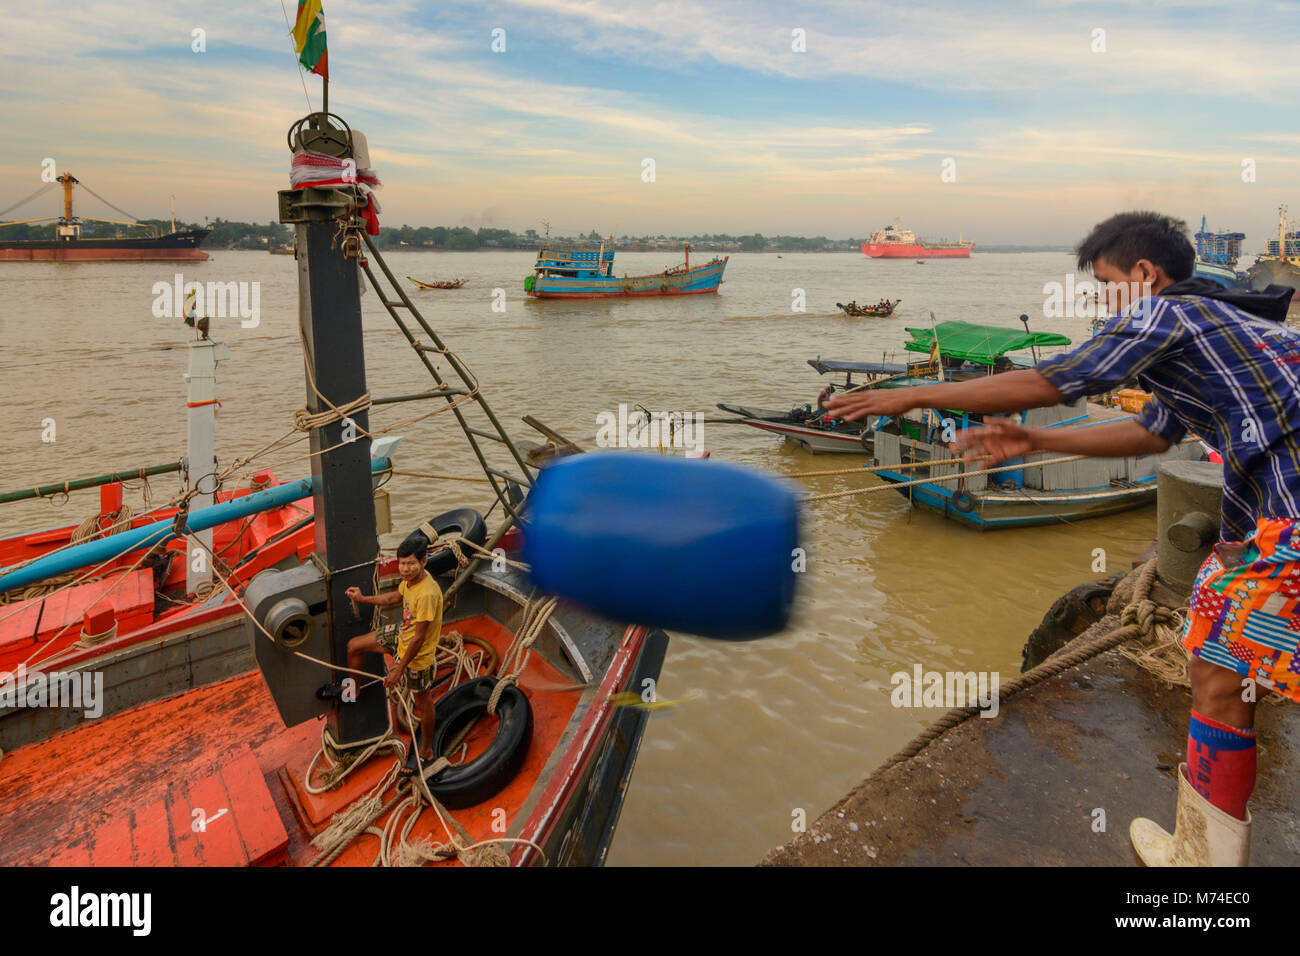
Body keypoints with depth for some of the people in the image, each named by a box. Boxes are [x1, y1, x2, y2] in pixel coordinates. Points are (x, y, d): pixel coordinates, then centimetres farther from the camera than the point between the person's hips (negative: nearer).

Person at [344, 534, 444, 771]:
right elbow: (395, 597, 14)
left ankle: (427, 753, 34)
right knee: (354, 646, 18)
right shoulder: (411, 578, -11)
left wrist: (399, 669, -23)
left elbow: (419, 638, -30)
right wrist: (363, 599, 19)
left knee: (423, 703, 12)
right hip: (401, 636, 8)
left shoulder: (427, 594, -38)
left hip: (418, 655, -8)